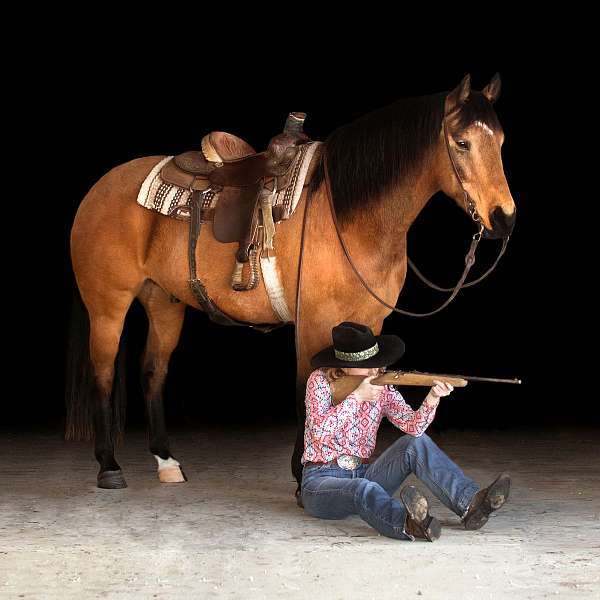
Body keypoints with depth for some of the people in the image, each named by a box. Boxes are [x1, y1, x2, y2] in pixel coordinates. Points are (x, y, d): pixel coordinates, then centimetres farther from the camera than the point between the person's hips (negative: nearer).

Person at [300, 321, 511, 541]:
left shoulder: (382, 388, 3)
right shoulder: (320, 380, -6)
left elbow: (412, 426, -12)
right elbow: (319, 431, -20)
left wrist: (432, 399, -30)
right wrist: (357, 397, -22)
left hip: (363, 474, 5)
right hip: (320, 482, -5)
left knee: (416, 443, -16)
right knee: (366, 490, -39)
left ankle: (470, 504, -32)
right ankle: (407, 524, -70)